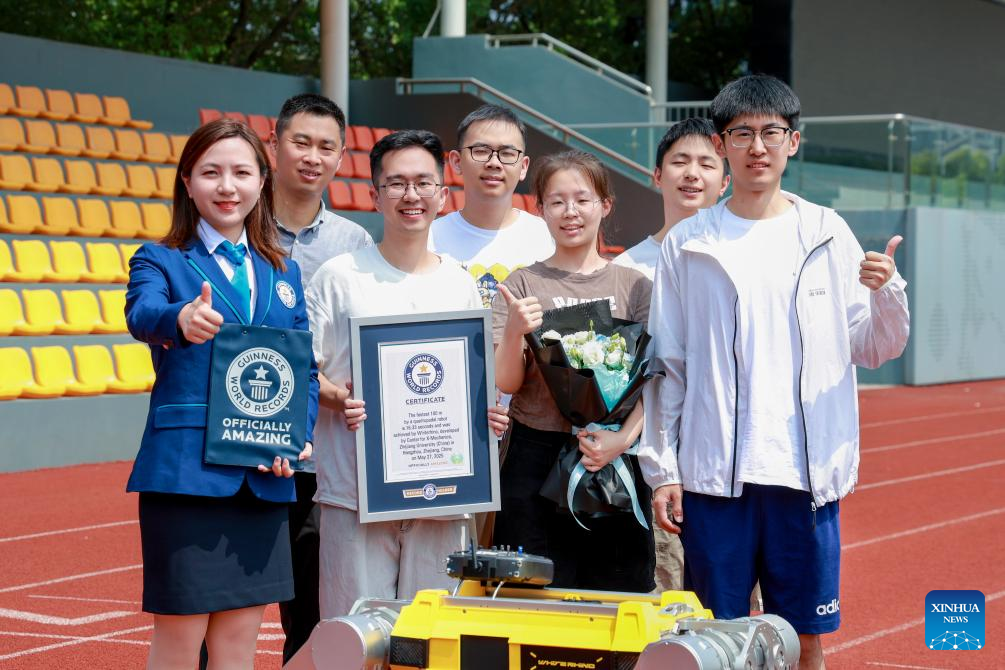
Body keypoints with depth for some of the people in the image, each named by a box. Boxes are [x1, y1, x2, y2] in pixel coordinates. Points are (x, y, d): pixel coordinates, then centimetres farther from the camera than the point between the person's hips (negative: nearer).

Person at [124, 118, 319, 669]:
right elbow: (142, 313, -21)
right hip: (184, 471, -4)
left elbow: (306, 367, 14)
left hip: (264, 479, 4)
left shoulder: (283, 273, 15)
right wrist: (180, 320, -45)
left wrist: (298, 435, -5)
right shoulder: (160, 261, 1)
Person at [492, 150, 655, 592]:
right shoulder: (522, 284, 6)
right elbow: (506, 383, 0)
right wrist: (515, 332, -20)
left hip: (616, 460, 1)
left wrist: (623, 438, -14)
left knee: (617, 600, 1)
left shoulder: (633, 286, 8)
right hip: (537, 456, -1)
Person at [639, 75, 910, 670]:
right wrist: (662, 470, 1)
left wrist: (887, 291, -12)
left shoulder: (827, 235, 7)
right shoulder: (688, 244, 5)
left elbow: (876, 349, 8)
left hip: (806, 470, 1)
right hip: (713, 474, 0)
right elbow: (666, 365, 6)